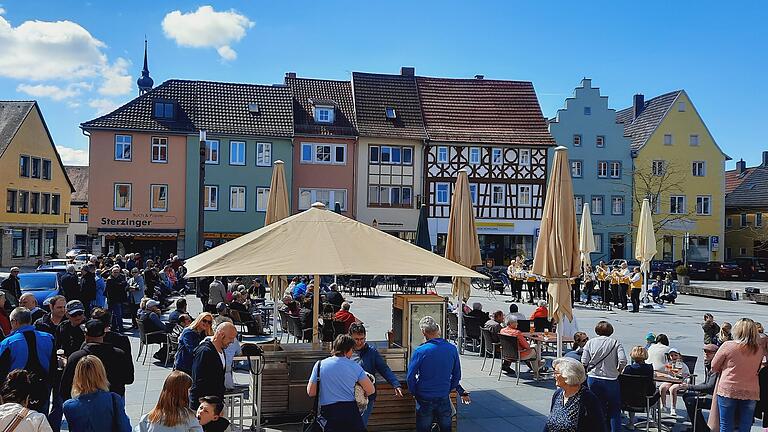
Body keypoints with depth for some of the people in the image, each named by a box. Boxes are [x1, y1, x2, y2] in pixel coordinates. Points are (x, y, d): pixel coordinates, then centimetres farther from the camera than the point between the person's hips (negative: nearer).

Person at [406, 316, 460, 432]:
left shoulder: (420, 351, -17)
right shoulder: (452, 349, -6)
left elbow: (410, 376, -11)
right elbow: (457, 376, 4)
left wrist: (414, 393, 4)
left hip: (424, 399, -2)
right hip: (444, 399, 3)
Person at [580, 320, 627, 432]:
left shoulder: (590, 342, 0)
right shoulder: (615, 343, -3)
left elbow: (584, 362, -5)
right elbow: (623, 361, -14)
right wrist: (618, 371, 4)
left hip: (593, 379, 2)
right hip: (611, 380, -1)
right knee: (614, 410, 12)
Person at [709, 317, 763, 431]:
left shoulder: (728, 345, -10)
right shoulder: (759, 350, 0)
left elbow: (714, 367, 0)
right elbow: (757, 371, 14)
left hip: (728, 390, -3)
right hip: (751, 393, 3)